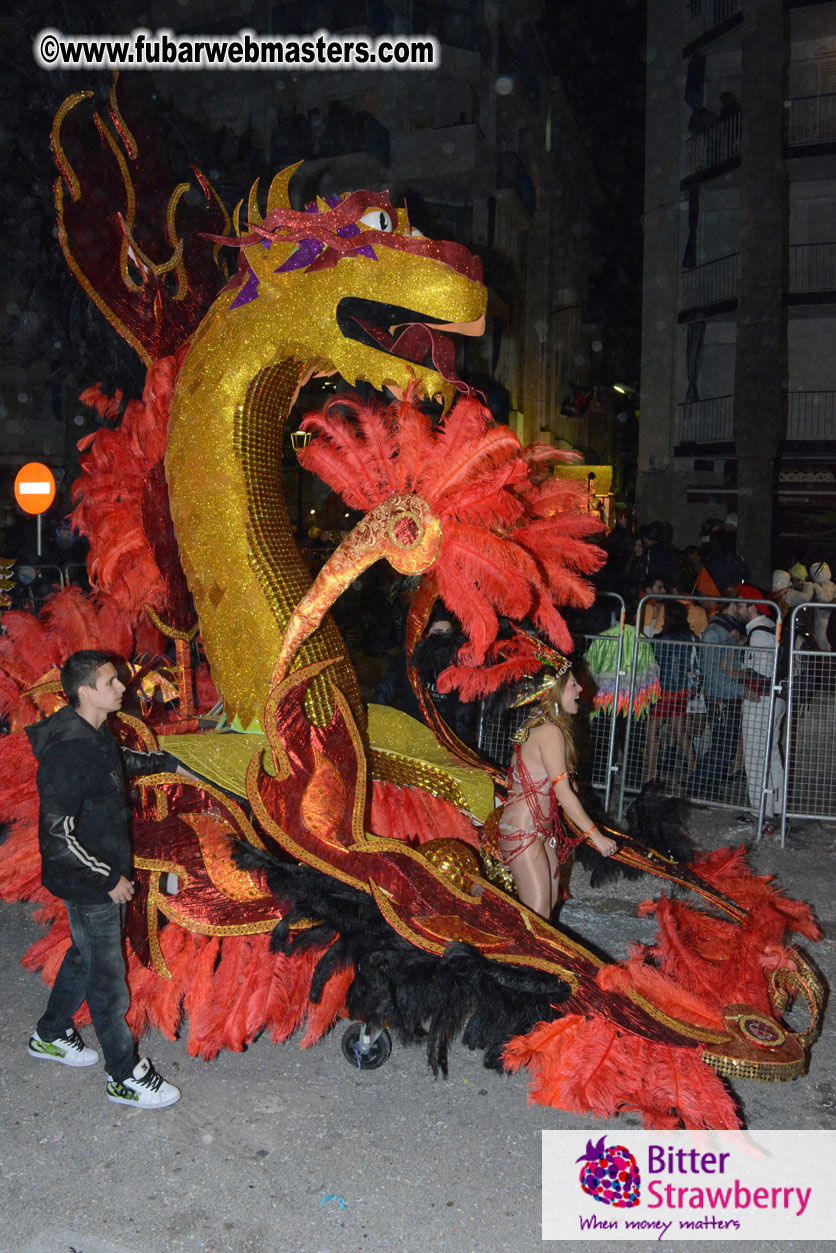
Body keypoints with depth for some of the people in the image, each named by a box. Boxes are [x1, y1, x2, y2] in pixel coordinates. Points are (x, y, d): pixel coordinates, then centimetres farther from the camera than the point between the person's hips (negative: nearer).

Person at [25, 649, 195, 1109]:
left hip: (102, 874, 10)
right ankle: (125, 1077, 21)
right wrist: (108, 879, -22)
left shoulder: (95, 735, 1)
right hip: (89, 882, -9)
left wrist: (168, 762, 30)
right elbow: (56, 835, -28)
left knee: (85, 955, 26)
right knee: (107, 976, 4)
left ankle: (50, 1035, 48)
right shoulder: (68, 750, -29)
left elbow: (121, 761, 27)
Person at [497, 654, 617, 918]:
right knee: (537, 915, -6)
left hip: (543, 831, 10)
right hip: (523, 832, -10)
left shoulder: (537, 726, 11)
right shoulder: (550, 731, -18)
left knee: (550, 902, 13)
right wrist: (596, 835, -14)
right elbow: (564, 793, -20)